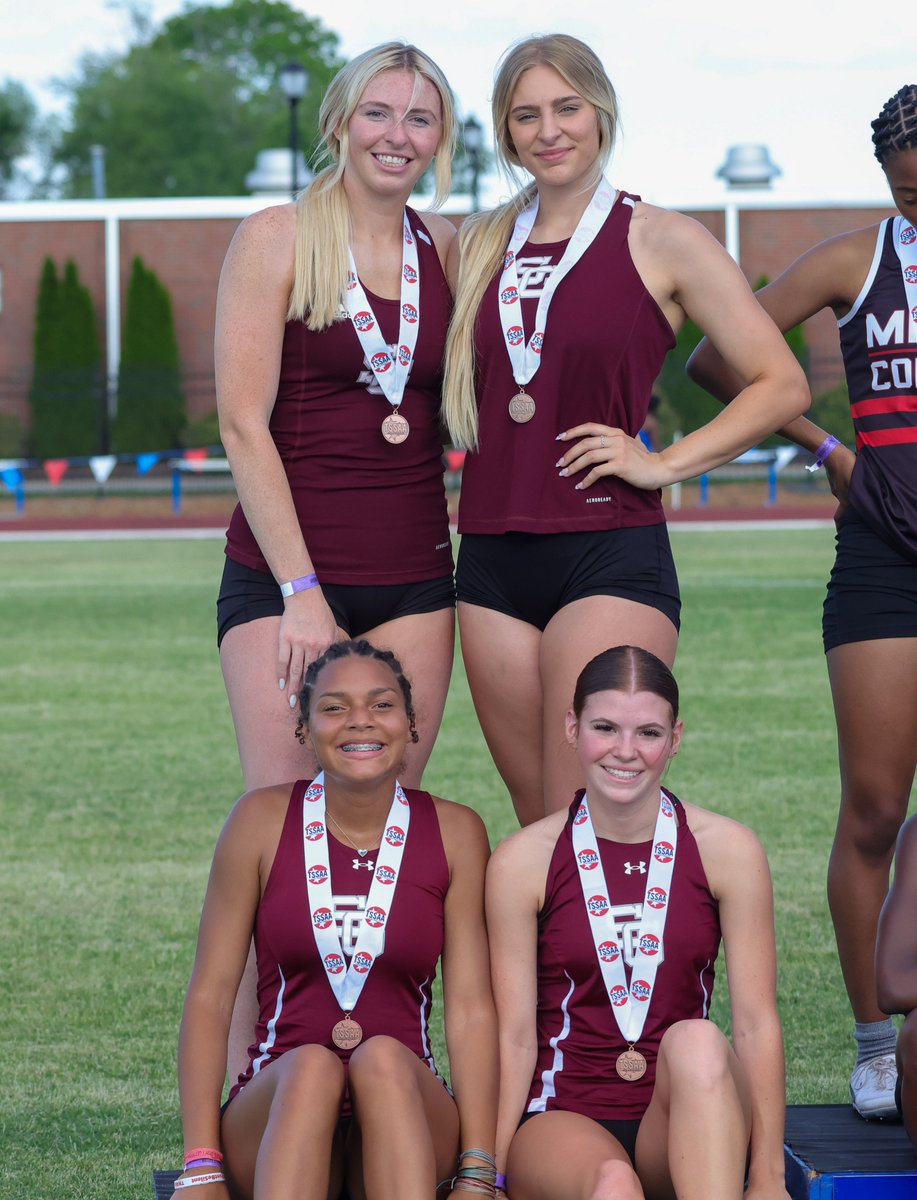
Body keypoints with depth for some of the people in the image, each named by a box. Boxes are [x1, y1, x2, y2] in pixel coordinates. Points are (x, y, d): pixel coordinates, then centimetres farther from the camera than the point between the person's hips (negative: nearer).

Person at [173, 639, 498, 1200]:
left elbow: (472, 1006, -2)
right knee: (311, 1065, -32)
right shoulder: (263, 820, 3)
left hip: (407, 1113, 0)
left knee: (383, 1057, -31)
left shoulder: (455, 832, 4)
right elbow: (210, 995, 0)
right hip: (278, 1108, 0)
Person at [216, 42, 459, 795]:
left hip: (415, 580, 4)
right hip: (285, 571, -4)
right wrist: (302, 591, -15)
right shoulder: (277, 239, -2)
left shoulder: (446, 249, 10)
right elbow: (244, 425, -9)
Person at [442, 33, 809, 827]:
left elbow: (783, 385, 1)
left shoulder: (660, 241, 0)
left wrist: (664, 464, -7)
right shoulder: (480, 246, 14)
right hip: (493, 560, 5)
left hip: (610, 555, -5)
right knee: (537, 829, 8)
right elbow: (456, 394, 28)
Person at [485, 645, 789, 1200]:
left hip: (691, 1119, 1)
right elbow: (515, 1036, -1)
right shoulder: (521, 861, 0)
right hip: (564, 1118, -1)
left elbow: (757, 1024, -2)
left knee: (696, 1044, -35)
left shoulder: (729, 850, 1)